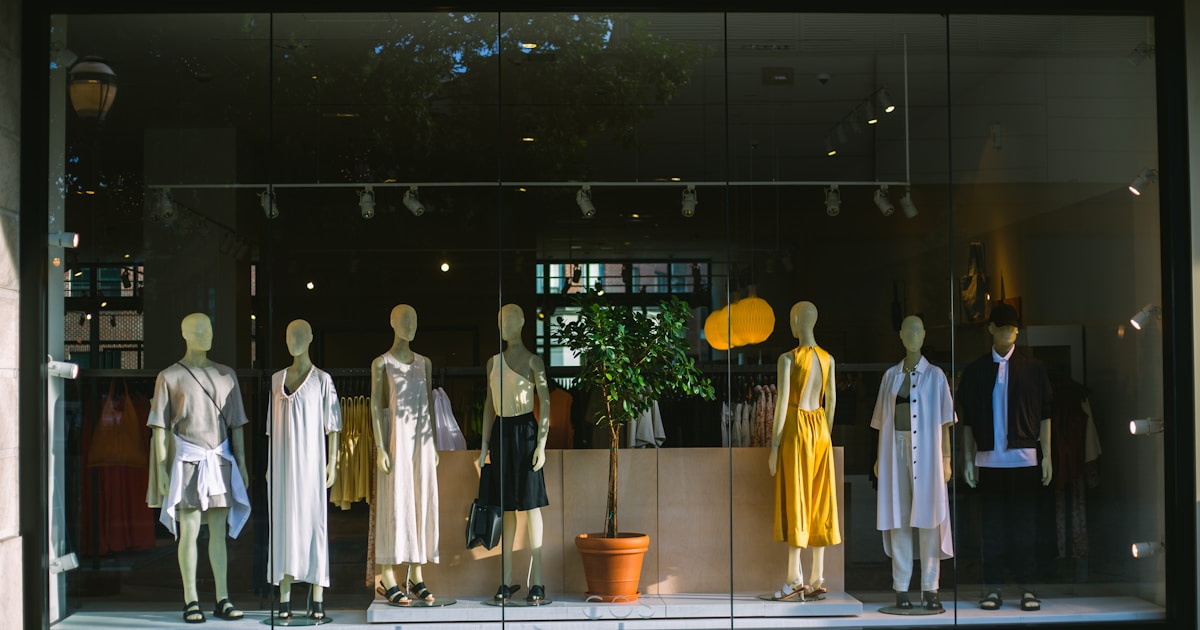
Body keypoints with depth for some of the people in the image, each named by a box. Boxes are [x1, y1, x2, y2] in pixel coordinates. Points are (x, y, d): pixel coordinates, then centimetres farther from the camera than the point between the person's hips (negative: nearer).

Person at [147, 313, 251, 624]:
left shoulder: (226, 375, 12)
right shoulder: (169, 377, 2)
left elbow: (236, 424, 13)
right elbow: (160, 427, 0)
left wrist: (241, 464, 8)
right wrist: (162, 469, -6)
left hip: (220, 461, 3)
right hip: (187, 459, -3)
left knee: (219, 531, 4)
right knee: (189, 530, -4)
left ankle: (223, 599, 7)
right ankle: (191, 601, 2)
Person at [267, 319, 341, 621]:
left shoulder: (322, 380, -2)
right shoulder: (277, 379, 10)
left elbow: (332, 424, -3)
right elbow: (272, 425, 13)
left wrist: (332, 463, -8)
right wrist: (268, 464, 11)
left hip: (310, 460, -4)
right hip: (282, 462, 4)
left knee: (314, 522, -3)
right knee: (283, 523, 3)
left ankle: (318, 598, 1)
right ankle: (285, 597, 7)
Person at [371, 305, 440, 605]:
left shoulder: (425, 362, 12)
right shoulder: (381, 363, -3)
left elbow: (429, 405, 14)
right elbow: (376, 406, -7)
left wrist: (434, 445, 10)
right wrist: (380, 448, -14)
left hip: (422, 440, 5)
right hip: (396, 438, -5)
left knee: (421, 503, 5)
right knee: (394, 504, -5)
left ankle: (416, 576, 11)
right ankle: (387, 578, 0)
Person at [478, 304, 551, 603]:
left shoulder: (532, 360, -2)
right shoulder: (493, 361, 13)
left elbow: (545, 402, -5)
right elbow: (490, 404, 15)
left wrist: (541, 444, -13)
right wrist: (484, 446, 12)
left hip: (524, 430, -5)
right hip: (500, 431, 5)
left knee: (530, 505, -3)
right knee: (504, 506, 6)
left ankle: (537, 581, 0)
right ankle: (506, 580, 11)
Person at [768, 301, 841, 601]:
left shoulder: (788, 359, -12)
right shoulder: (828, 359, 6)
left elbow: (782, 403, -13)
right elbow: (831, 400, 10)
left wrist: (774, 447, -9)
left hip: (795, 429, -6)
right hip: (819, 429, 6)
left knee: (794, 501, -2)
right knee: (819, 502, 8)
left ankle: (795, 580, -2)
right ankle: (818, 579, 11)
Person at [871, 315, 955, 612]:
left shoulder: (935, 375, 4)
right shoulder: (890, 376, 11)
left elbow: (943, 421, 2)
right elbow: (883, 421, 12)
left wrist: (946, 458, -4)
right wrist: (879, 457, 6)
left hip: (926, 451, -2)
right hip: (895, 450, 2)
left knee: (928, 517, -4)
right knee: (898, 518, 1)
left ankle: (929, 588, -1)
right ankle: (901, 588, 4)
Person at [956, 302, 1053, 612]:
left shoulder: (1032, 368, 5)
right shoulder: (976, 370, 6)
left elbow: (1044, 414, 6)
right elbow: (967, 419, 7)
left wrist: (1046, 455, 2)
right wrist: (968, 459, 3)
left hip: (1023, 457, -1)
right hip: (988, 457, 1)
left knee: (1024, 523, 1)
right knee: (992, 524, 3)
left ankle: (1027, 588, 6)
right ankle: (992, 588, 8)